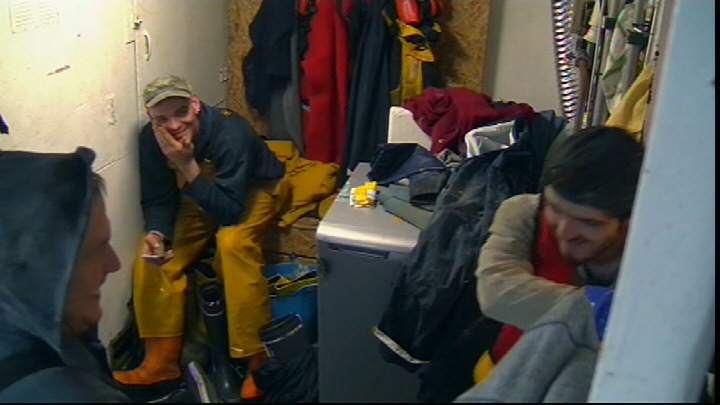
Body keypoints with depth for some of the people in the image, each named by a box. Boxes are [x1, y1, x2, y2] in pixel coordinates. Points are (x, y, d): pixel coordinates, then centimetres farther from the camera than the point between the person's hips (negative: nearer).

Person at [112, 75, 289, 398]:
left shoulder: (230, 133, -36)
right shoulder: (151, 138, -20)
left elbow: (230, 211, -36)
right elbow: (157, 198, -11)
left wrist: (187, 165, -43)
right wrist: (156, 234, -32)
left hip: (256, 189, -5)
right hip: (199, 194, 6)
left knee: (232, 241, -34)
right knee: (153, 253, -12)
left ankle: (257, 358, -25)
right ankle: (162, 358, -1)